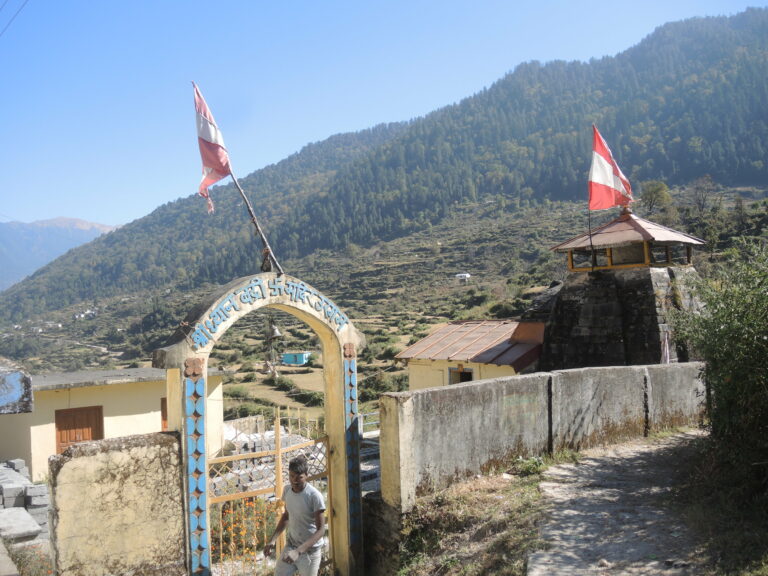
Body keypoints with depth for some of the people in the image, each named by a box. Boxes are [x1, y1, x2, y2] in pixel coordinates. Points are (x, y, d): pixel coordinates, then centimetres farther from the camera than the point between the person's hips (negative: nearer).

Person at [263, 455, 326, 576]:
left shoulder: (315, 496, -24)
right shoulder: (287, 490, -5)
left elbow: (321, 530, -23)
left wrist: (298, 551, -32)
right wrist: (272, 540, 2)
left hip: (310, 550, -5)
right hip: (291, 545, 6)